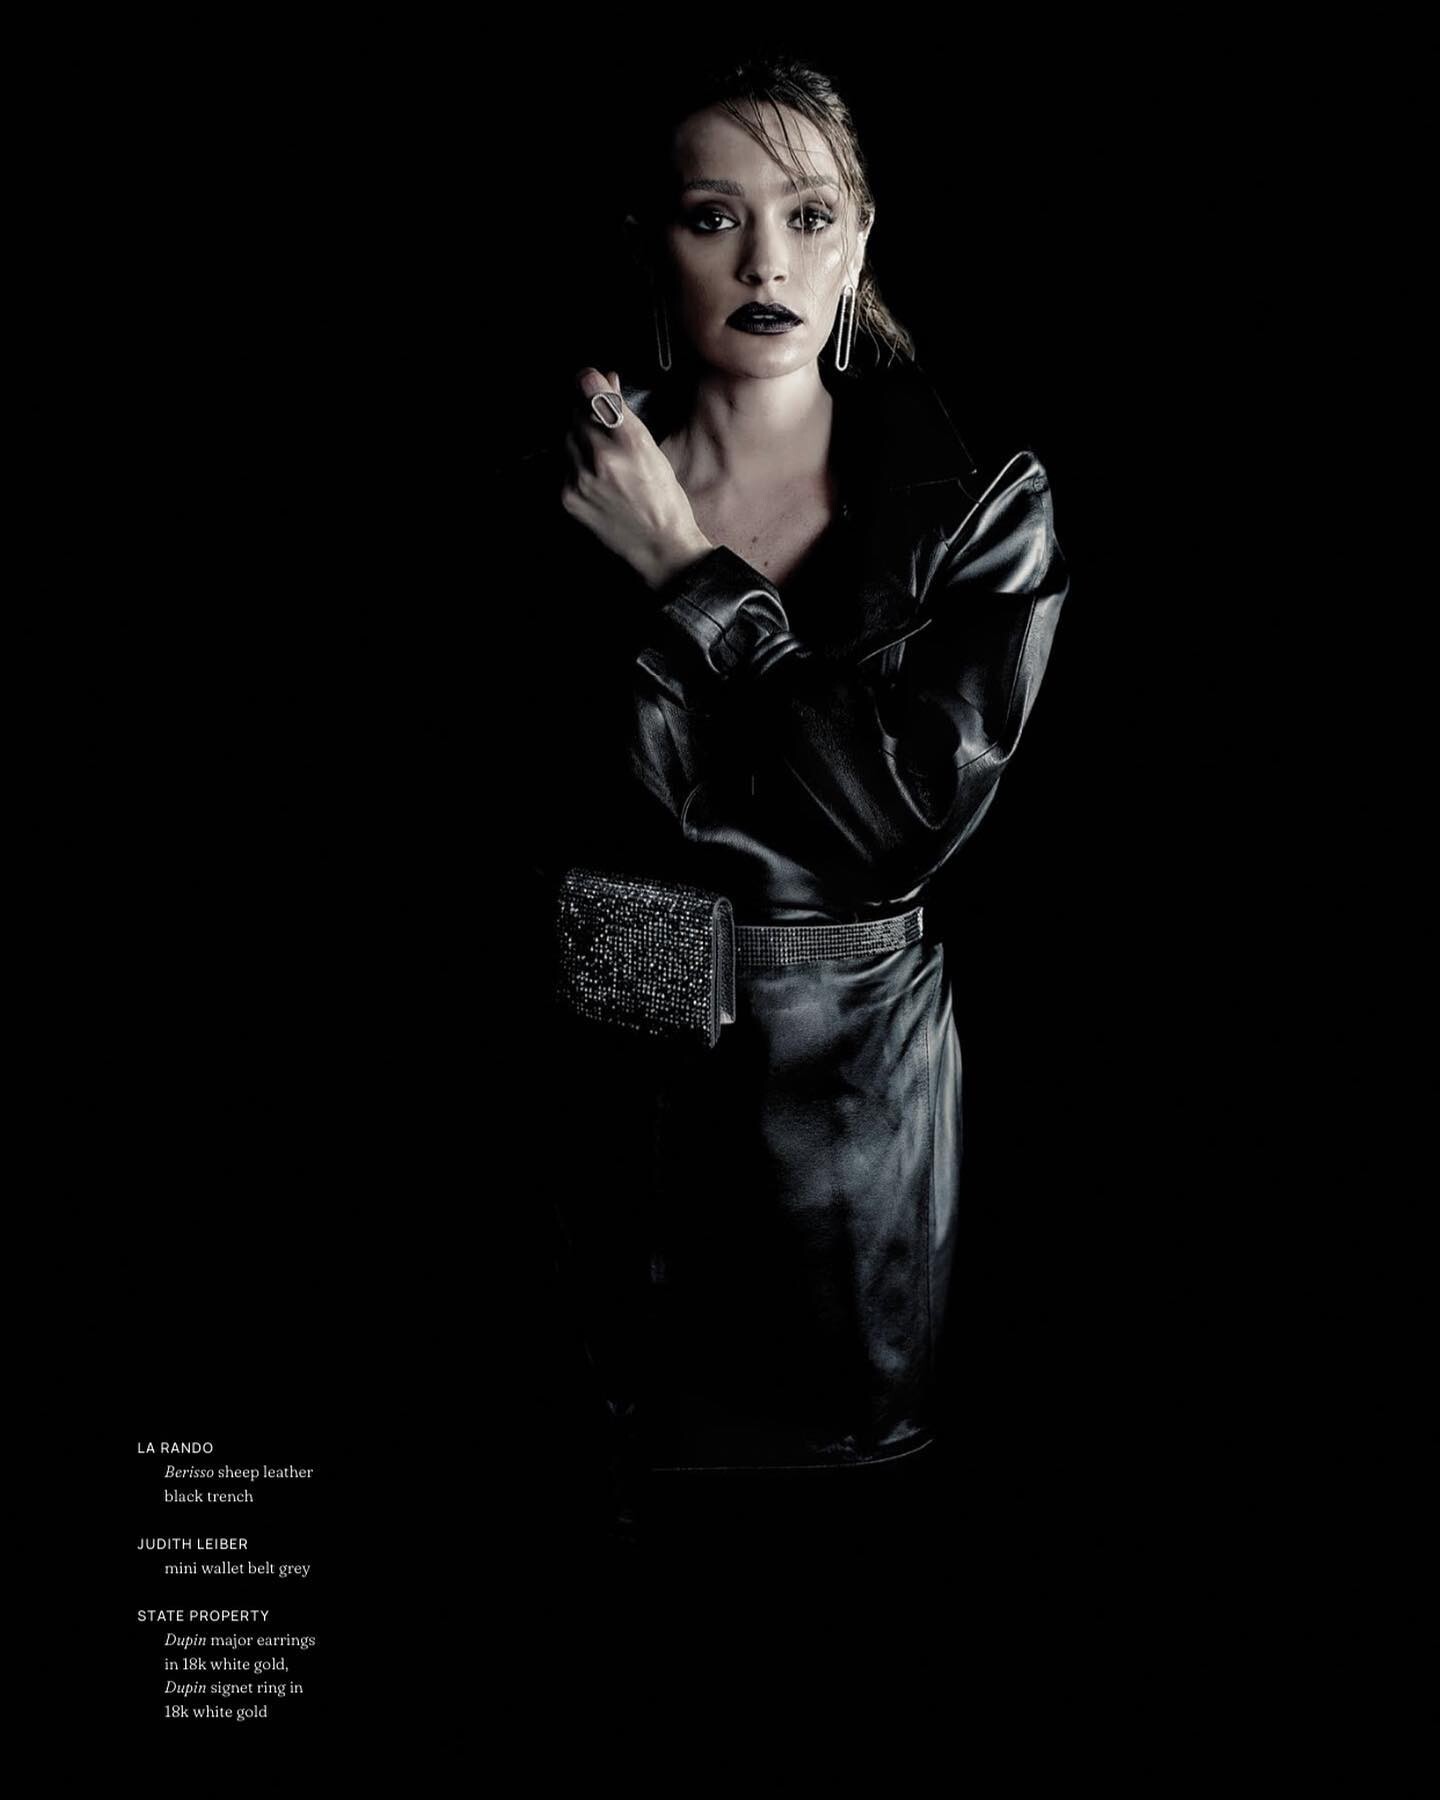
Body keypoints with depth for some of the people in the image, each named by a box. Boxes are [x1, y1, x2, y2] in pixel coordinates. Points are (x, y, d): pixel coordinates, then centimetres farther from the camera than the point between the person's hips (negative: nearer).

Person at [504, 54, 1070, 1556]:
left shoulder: (980, 505, -7)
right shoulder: (558, 496, -4)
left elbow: (906, 818, -19)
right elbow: (592, 810, -8)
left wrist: (691, 576, -17)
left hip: (852, 1063, -1)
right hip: (612, 1062, 1)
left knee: (849, 1436, 19)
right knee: (618, 1437, 20)